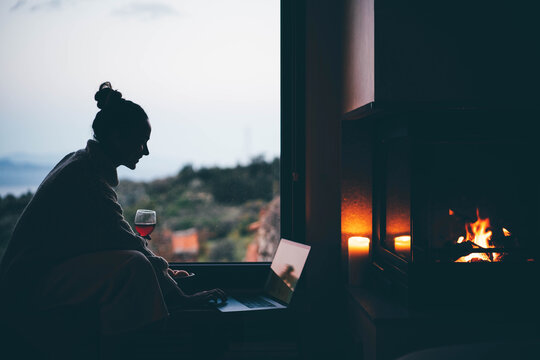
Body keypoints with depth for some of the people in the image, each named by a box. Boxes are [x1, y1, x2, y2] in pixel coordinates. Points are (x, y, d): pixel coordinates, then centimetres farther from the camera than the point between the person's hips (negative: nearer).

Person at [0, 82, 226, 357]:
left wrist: (161, 269, 11)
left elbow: (112, 235, 17)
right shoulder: (88, 175, -18)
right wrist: (180, 298, -20)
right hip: (31, 285, -11)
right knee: (134, 265, -28)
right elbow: (125, 240, -22)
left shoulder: (81, 162, 13)